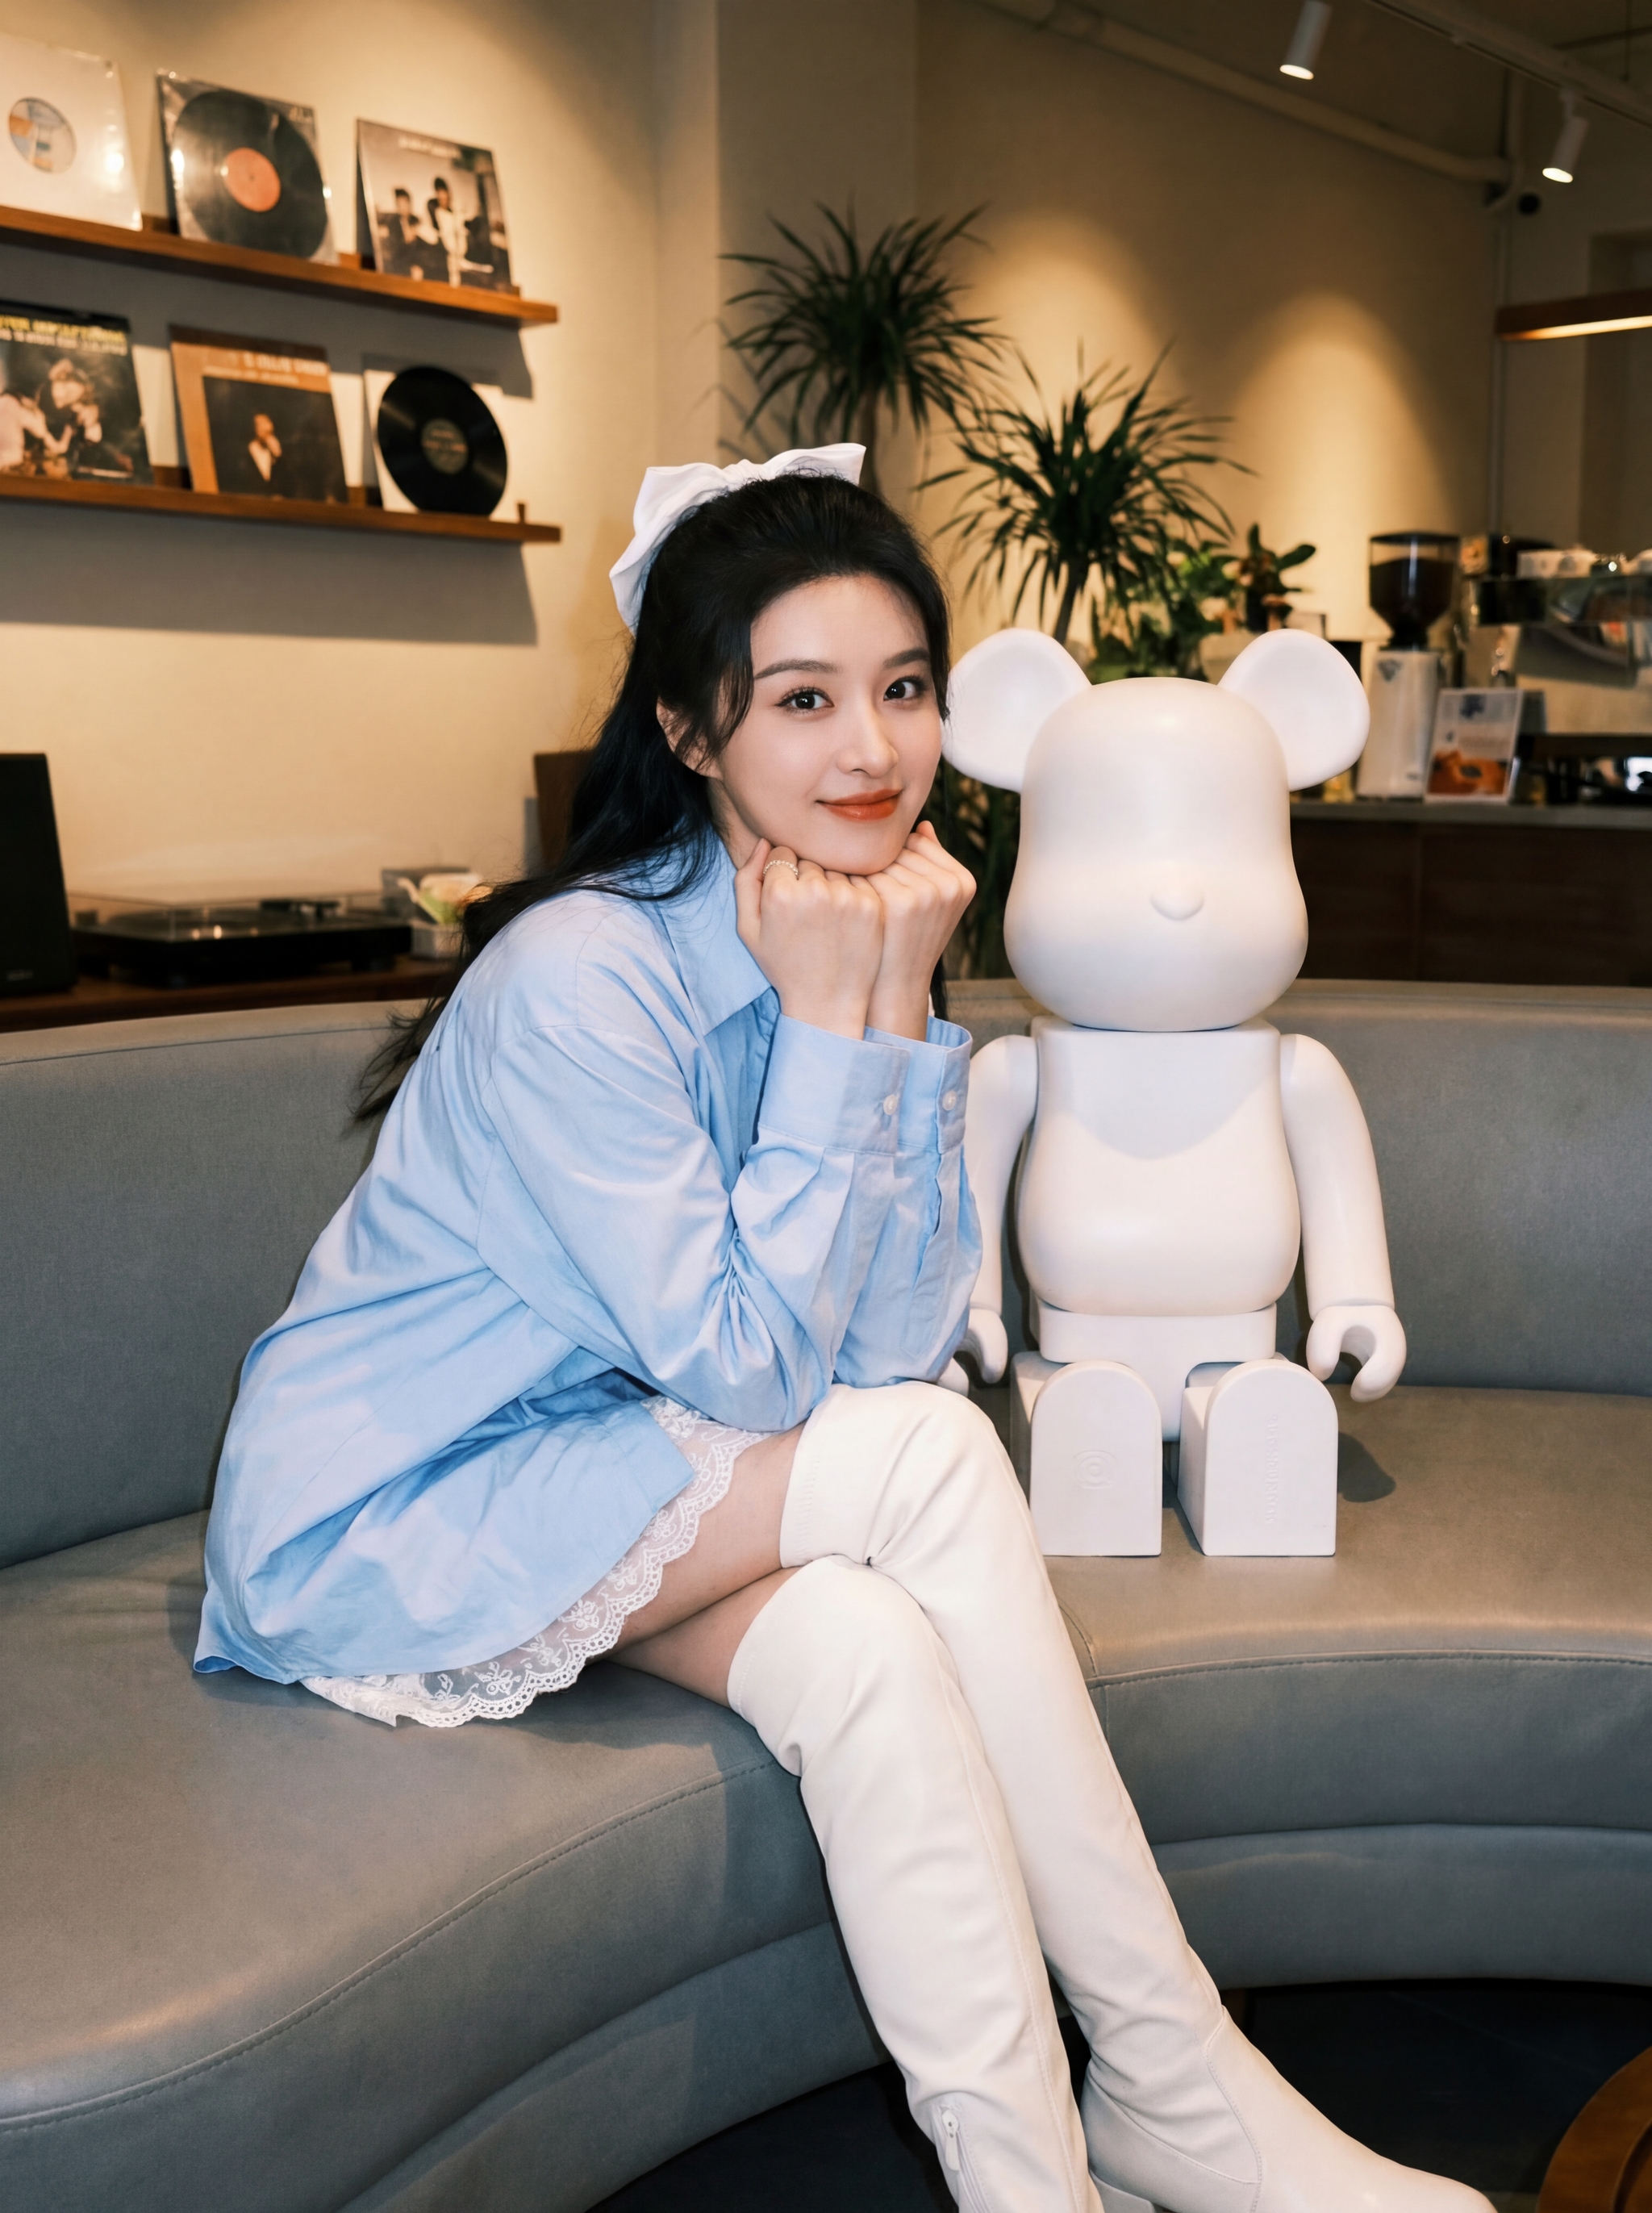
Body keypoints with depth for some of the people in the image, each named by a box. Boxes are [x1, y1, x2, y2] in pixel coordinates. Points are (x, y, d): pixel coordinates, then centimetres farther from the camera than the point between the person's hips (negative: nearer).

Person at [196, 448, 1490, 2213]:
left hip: (608, 1472, 6)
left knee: (870, 1647, -26)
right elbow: (749, 1371, -23)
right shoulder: (581, 976, -25)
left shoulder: (858, 937, -2)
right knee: (931, 1459, -24)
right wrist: (829, 1023, -24)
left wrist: (899, 1010, -17)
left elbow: (891, 1341, -9)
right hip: (375, 1526, -6)